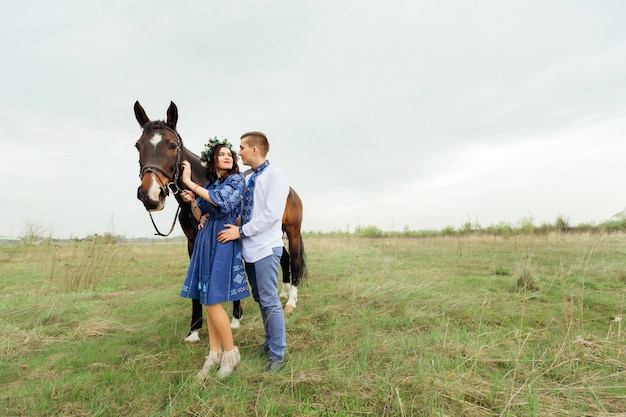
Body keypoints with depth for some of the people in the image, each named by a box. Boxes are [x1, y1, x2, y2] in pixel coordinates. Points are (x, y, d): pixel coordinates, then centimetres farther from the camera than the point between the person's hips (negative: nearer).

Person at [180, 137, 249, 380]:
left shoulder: (236, 179, -2)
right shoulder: (209, 184, 16)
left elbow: (219, 199, -19)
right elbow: (200, 217, 17)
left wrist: (189, 182, -13)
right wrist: (191, 202, -2)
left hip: (224, 241, -7)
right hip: (205, 241, 7)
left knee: (212, 301, -8)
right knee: (207, 300, 8)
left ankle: (230, 353, 10)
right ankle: (214, 354, 21)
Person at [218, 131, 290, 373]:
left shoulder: (275, 176, -10)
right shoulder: (248, 179, 13)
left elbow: (271, 214, -19)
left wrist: (241, 231, -17)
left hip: (265, 247, -8)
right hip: (249, 247, 8)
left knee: (269, 301, -2)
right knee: (259, 299, 16)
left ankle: (278, 355, 11)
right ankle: (270, 342, 33)